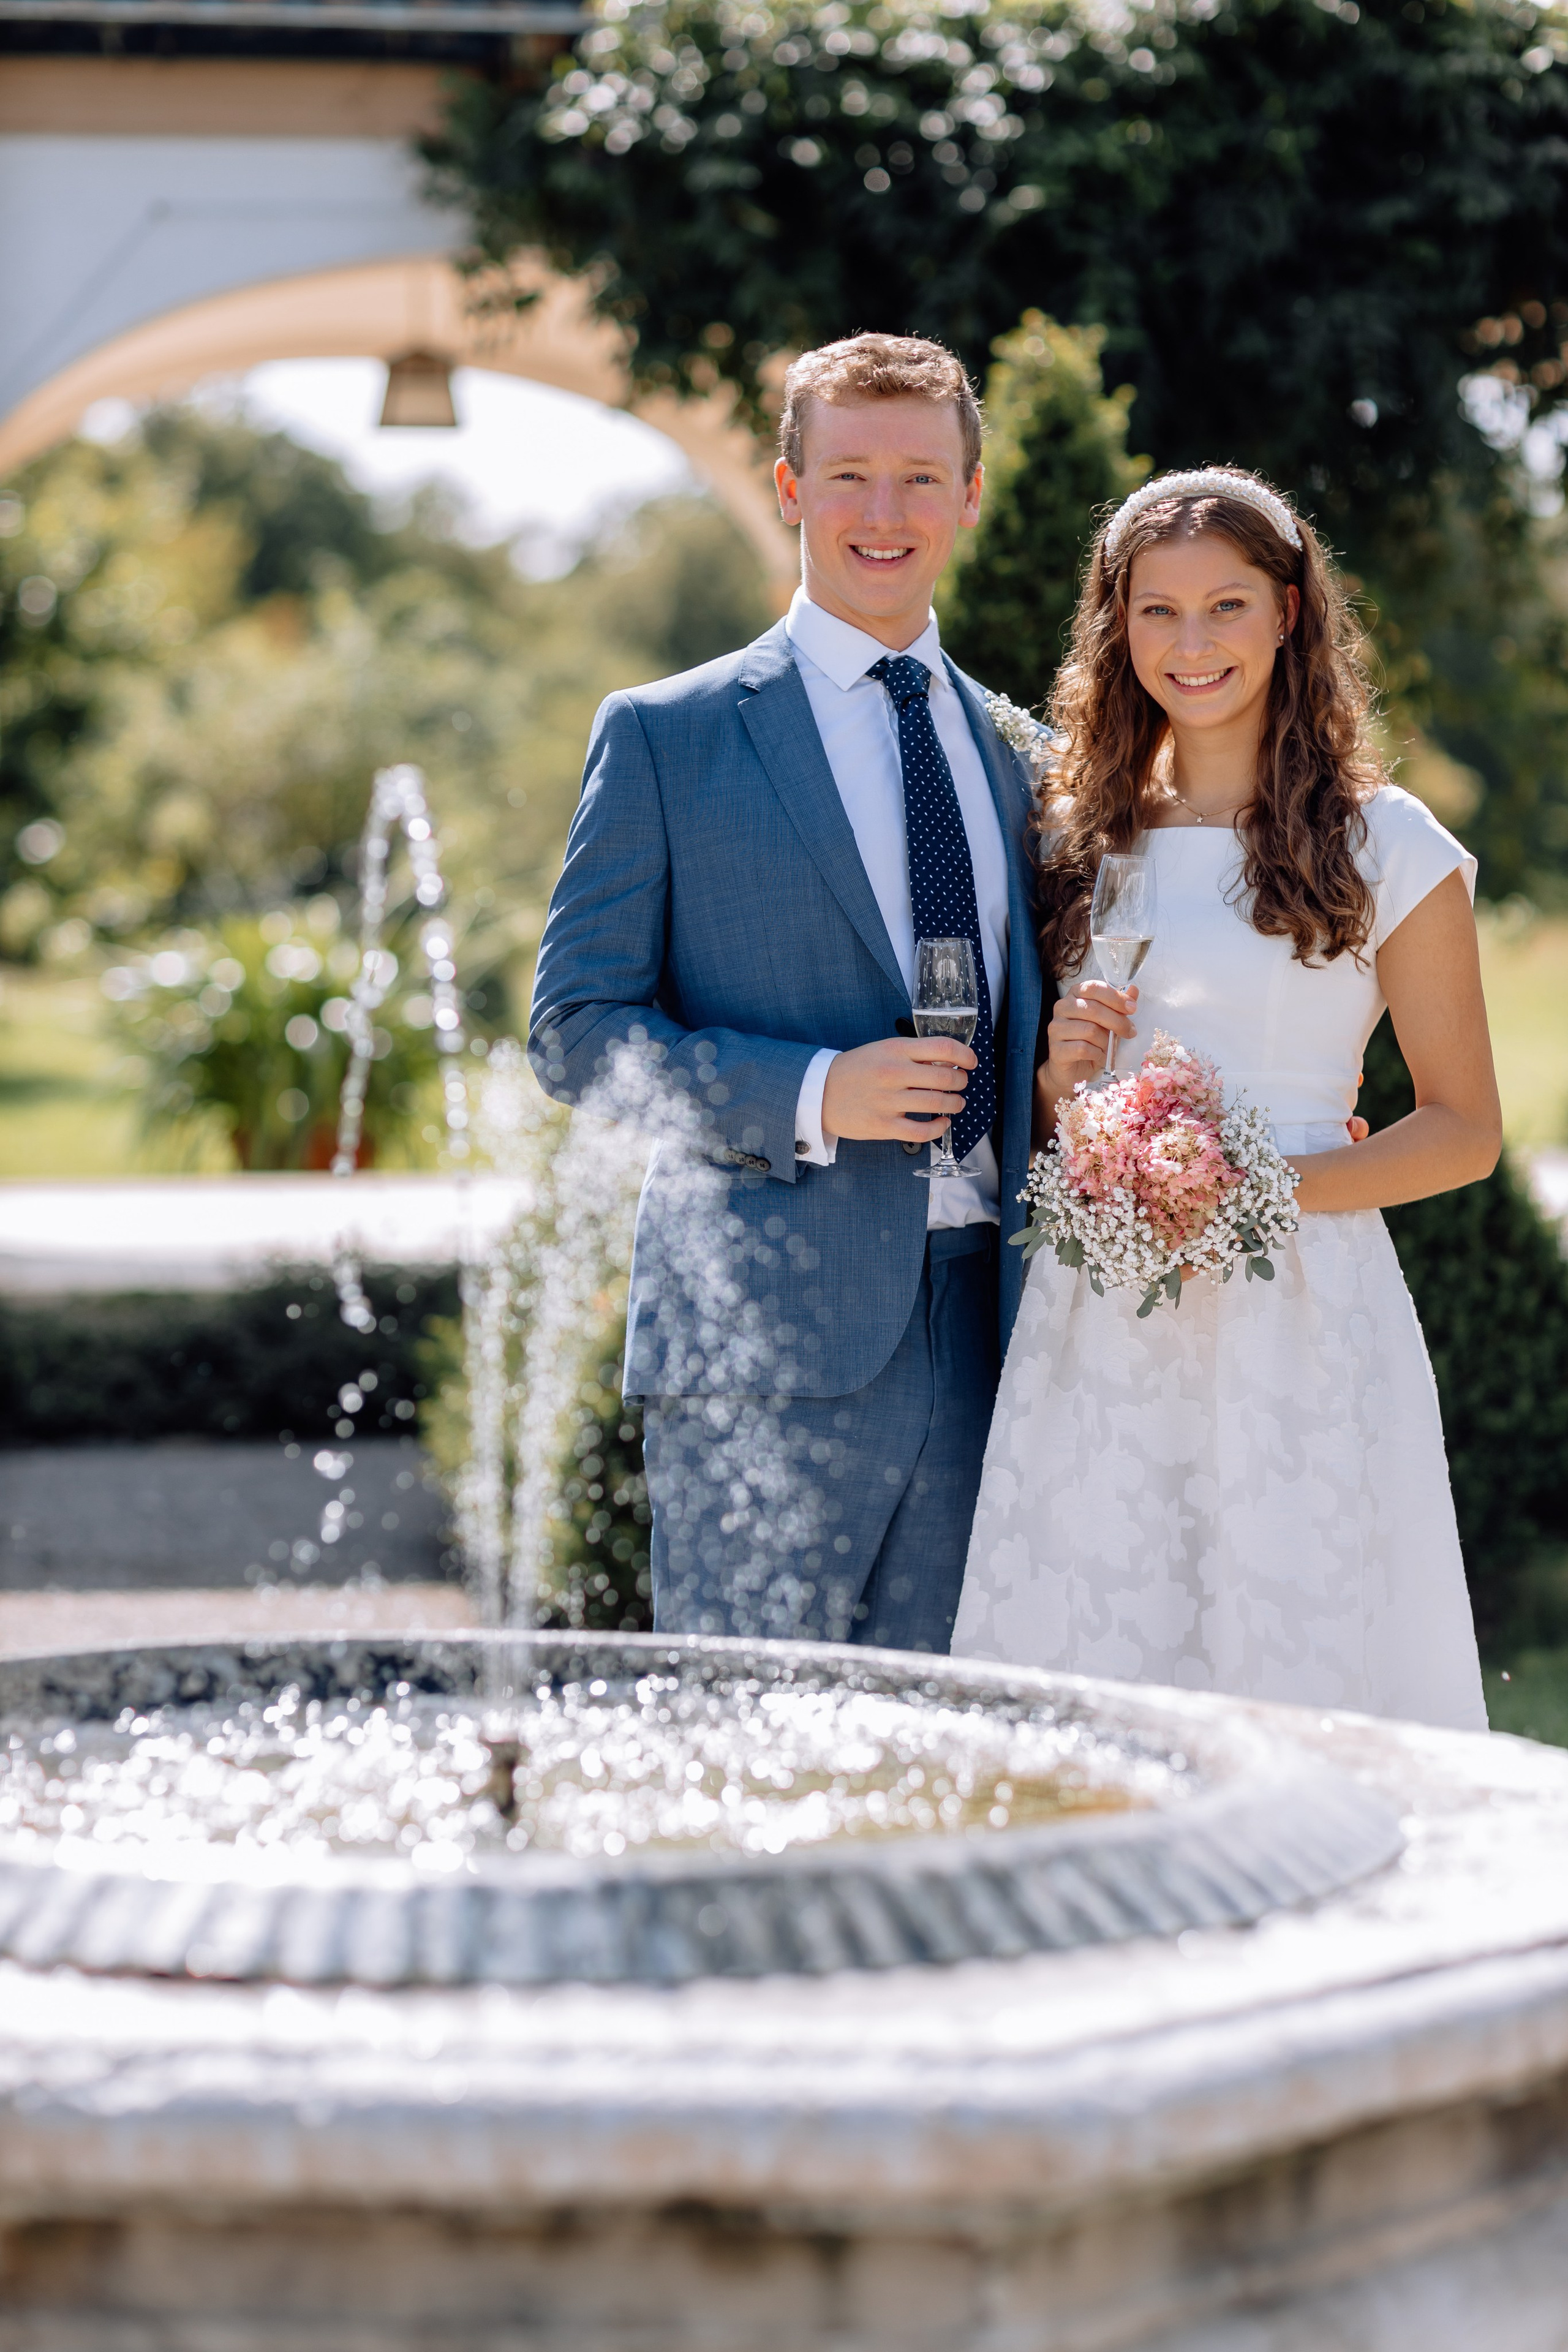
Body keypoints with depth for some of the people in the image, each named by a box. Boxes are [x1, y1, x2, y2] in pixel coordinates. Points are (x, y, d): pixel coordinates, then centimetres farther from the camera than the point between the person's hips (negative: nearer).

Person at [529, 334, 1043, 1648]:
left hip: (979, 1332, 5)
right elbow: (575, 1033, -2)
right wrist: (810, 1095, -15)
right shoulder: (666, 737, 2)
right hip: (767, 1341, -4)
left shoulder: (1013, 750, 17)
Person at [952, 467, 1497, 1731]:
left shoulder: (1388, 846, 2)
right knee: (1086, 1679, -1)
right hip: (1098, 1328, 3)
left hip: (1300, 1322, -3)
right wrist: (1062, 1076, -3)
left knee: (1297, 1676, -5)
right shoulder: (1081, 840, 13)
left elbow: (1466, 1130, 2)